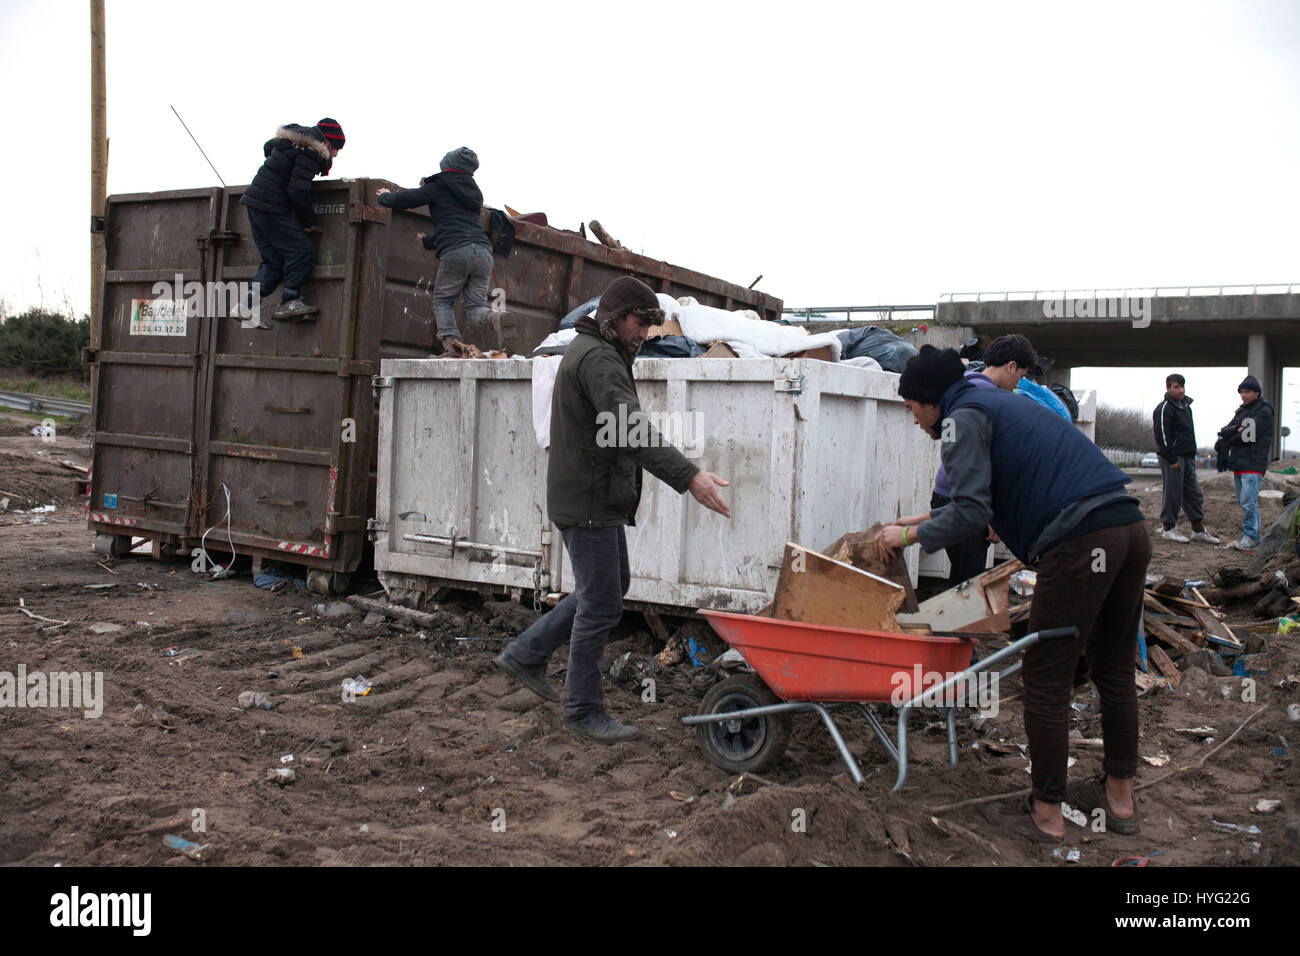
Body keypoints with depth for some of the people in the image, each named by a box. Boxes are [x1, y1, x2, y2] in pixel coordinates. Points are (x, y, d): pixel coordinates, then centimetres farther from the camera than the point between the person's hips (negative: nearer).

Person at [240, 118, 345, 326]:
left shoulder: (294, 137, 17)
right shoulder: (311, 152, -13)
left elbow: (268, 147, 37)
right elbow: (298, 191, -18)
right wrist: (309, 221, -7)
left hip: (254, 202, 10)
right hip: (271, 208, -10)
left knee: (273, 260, 9)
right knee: (302, 252, -8)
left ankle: (249, 308, 3)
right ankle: (290, 302, -11)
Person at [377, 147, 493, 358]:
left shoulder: (438, 188, 12)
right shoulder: (475, 192, 30)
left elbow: (400, 200, 14)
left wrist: (385, 195, 38)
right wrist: (429, 241, 49)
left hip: (455, 252, -4)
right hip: (483, 251, 4)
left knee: (442, 301, 8)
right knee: (475, 307, 5)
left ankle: (449, 340, -15)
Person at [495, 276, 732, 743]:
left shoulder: (592, 352, 18)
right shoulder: (598, 359, -17)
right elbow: (631, 430, -30)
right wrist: (688, 477, -37)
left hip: (597, 499, 11)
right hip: (589, 503, -11)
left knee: (611, 585, 20)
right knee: (601, 604, -3)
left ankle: (526, 653, 28)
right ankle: (584, 711, 11)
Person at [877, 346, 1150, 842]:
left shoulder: (962, 417, -1)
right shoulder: (1002, 403, 27)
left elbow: (971, 511, -12)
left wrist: (910, 535, 2)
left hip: (1081, 544, -10)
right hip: (1131, 529, 10)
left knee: (1046, 681, 2)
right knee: (1114, 670, 20)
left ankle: (1046, 815, 12)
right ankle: (1119, 797, 34)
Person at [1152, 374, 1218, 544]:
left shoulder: (1186, 406, 17)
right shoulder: (1164, 408, -11)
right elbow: (1162, 436, -16)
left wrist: (1192, 456, 16)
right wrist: (1172, 459, -19)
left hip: (1188, 457, 9)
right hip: (1173, 457, -9)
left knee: (1194, 494, 11)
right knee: (1173, 493, -4)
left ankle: (1198, 530, 18)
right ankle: (1169, 528, 6)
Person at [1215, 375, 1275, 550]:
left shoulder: (1264, 412, -5)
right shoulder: (1242, 411, 20)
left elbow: (1248, 436, -15)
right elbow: (1225, 430, 10)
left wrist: (1225, 441, -4)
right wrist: (1236, 430, -11)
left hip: (1253, 464, -8)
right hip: (1238, 463, 8)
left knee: (1248, 501, -15)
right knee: (1243, 501, 10)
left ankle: (1251, 538, -13)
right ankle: (1251, 537, 16)